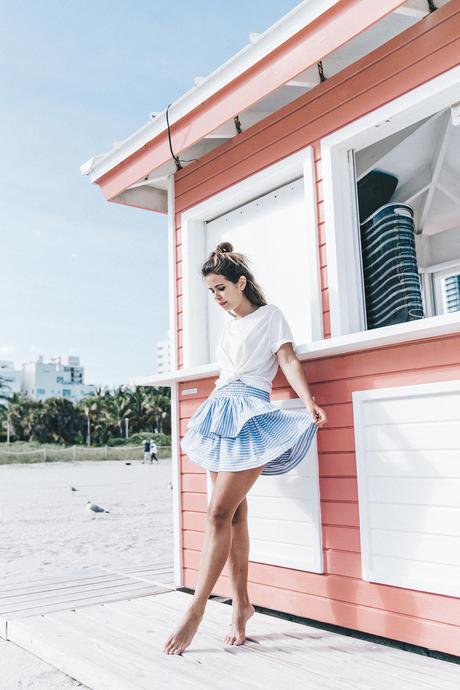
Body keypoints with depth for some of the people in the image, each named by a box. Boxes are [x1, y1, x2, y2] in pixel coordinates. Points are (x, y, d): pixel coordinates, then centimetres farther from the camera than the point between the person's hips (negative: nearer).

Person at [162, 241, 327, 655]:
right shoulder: (228, 326, 22)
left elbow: (288, 360, -8)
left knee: (220, 513, -13)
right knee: (234, 513, 6)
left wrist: (309, 402, -23)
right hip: (220, 413, 7)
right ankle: (241, 603, 13)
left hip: (249, 415, -7)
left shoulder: (269, 315, 4)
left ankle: (196, 609, -7)